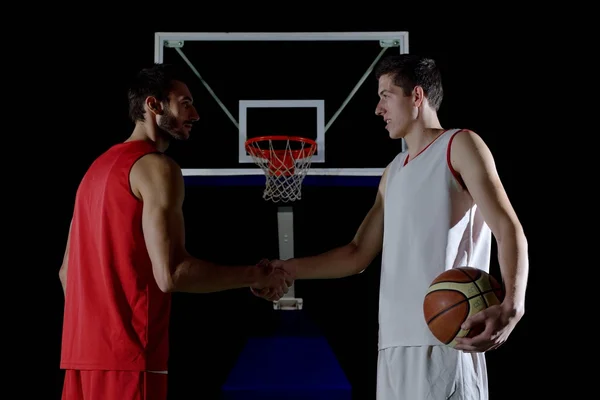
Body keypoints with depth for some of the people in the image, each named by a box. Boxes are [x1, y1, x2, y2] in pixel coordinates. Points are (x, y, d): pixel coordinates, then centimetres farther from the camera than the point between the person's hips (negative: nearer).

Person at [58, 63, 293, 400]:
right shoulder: (156, 167, -10)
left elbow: (68, 270, 21)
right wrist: (254, 275, -8)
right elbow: (171, 274, -20)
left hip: (86, 350, 9)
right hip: (126, 354, -9)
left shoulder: (100, 167, 19)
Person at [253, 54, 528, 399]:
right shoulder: (393, 173, 23)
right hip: (396, 343, 7)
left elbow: (509, 230, -10)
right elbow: (358, 255, 27)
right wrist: (287, 268, 17)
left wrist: (512, 306, -28)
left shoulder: (459, 145, 1)